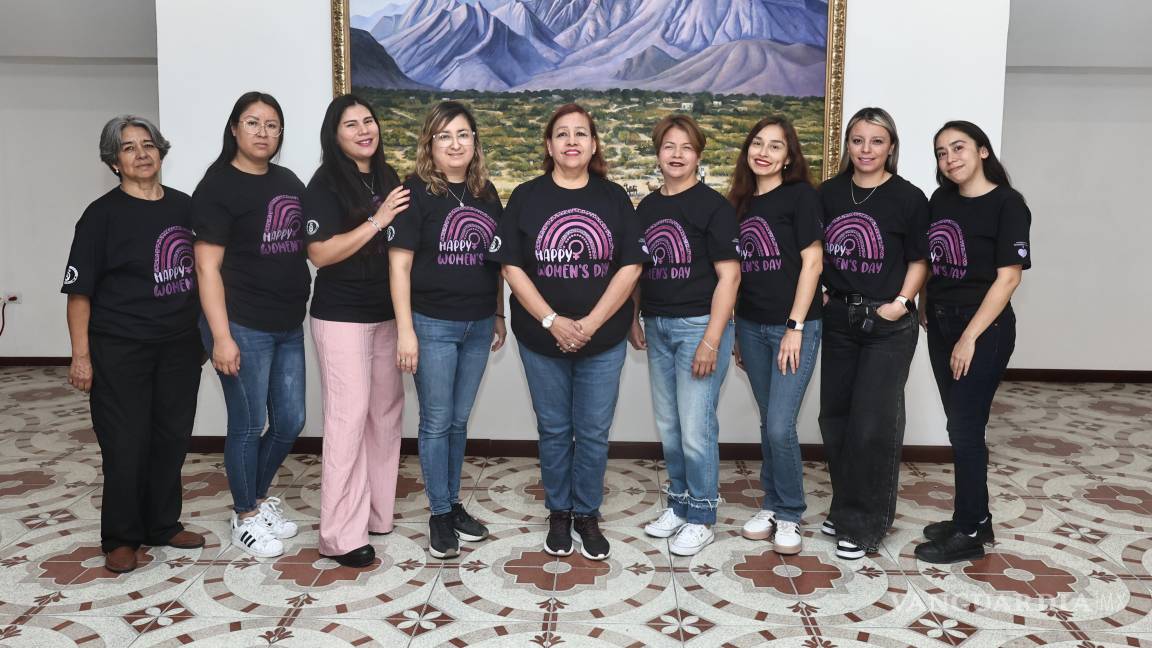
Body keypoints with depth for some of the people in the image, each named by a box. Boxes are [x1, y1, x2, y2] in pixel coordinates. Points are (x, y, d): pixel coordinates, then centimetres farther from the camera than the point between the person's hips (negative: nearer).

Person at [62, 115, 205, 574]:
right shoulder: (102, 214, -6)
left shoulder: (183, 206, 7)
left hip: (180, 345, 5)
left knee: (172, 437, 10)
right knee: (126, 445, 1)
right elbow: (79, 290, -8)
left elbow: (200, 271, 17)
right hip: (119, 350, -4)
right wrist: (81, 355, -12)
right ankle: (121, 537, 18)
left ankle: (163, 524, 26)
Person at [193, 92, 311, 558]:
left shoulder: (288, 181, 12)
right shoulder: (217, 186, -8)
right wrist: (221, 336, -18)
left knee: (290, 421, 13)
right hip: (243, 326, -7)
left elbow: (307, 244, 22)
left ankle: (259, 497, 36)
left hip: (289, 325, 7)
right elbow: (207, 267, -12)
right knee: (248, 425, 5)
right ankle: (245, 518, 23)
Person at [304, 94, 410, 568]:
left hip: (387, 314, 7)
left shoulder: (389, 179, 10)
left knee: (387, 411, 11)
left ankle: (378, 512, 24)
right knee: (349, 417, -6)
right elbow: (321, 254, -17)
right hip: (342, 318, -7)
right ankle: (341, 535, 1)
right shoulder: (325, 185, -8)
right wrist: (377, 220, -19)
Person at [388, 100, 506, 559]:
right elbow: (399, 265, -9)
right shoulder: (415, 192, -7)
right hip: (432, 324, -4)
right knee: (436, 422, 4)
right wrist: (406, 331, -13)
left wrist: (499, 316, 14)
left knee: (459, 420, 15)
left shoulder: (486, 192, 8)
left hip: (478, 325, 5)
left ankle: (454, 503, 28)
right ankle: (439, 514, 17)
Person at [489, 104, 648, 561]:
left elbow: (630, 267, -4)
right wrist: (553, 322, -14)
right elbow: (512, 268, -4)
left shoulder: (614, 197, 1)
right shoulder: (526, 197, 0)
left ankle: (587, 515, 25)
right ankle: (559, 514, 28)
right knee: (554, 431, 11)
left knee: (593, 433, 7)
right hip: (541, 339, 0)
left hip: (603, 341, 0)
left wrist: (590, 324, -12)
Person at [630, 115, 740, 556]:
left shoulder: (712, 206, -7)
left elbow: (729, 275, -11)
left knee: (695, 429, -3)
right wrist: (634, 319, 13)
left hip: (699, 325, -6)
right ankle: (679, 504, 29)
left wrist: (711, 340, -16)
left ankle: (701, 519, 13)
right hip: (658, 327, 6)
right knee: (668, 425, 13)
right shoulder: (647, 207, 11)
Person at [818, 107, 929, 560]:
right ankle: (844, 508, 29)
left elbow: (919, 261, 0)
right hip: (838, 319, 4)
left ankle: (864, 525, 12)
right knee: (835, 417, 11)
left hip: (887, 325, -4)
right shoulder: (829, 193, 6)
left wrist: (901, 302, -13)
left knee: (873, 423, -2)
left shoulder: (908, 198, -5)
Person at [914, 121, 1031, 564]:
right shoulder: (941, 200, 8)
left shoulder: (1007, 203, -10)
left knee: (965, 430, -2)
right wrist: (924, 312, 6)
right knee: (961, 427, 12)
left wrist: (970, 337, -16)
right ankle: (976, 519, 26)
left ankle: (968, 535, 11)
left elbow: (1008, 277, -14)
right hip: (941, 327, 6)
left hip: (983, 330, -6)